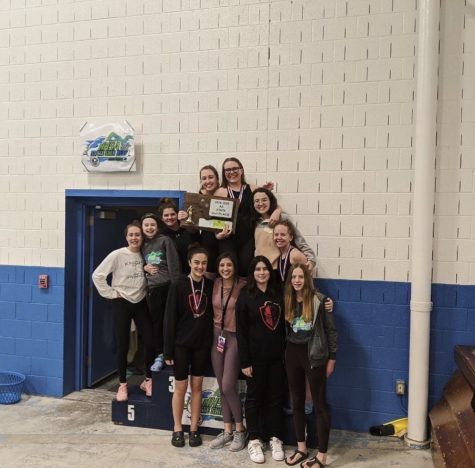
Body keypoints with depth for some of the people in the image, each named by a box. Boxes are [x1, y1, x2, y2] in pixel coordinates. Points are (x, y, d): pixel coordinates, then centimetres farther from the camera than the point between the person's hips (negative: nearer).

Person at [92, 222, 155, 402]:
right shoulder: (117, 255, -10)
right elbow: (97, 275, -12)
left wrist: (146, 291, -4)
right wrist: (111, 293, -11)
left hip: (141, 303, 3)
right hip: (122, 304, -3)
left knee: (150, 342, -1)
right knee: (123, 346, 4)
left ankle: (148, 380, 20)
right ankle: (122, 385, 19)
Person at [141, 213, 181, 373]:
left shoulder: (165, 240, -2)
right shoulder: (142, 245, 14)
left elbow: (174, 263, -8)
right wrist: (144, 268, 0)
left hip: (168, 286, -4)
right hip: (152, 288, 5)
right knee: (156, 322, 8)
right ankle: (160, 355, 17)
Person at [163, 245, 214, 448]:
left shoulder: (210, 286, 0)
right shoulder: (178, 285, -9)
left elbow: (212, 315, 6)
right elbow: (170, 318, -9)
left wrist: (214, 341, 1)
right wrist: (168, 349, -11)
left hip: (202, 343, 3)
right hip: (181, 344, -3)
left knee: (197, 386, 11)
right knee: (180, 387, 6)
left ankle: (194, 429, 22)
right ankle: (177, 429, 22)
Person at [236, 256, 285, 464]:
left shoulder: (278, 294, 6)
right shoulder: (245, 296, -5)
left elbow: (283, 325, 10)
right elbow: (241, 331, -8)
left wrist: (286, 353, 4)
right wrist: (244, 361, -12)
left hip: (277, 356, 3)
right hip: (255, 356, -3)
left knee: (275, 397, 11)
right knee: (254, 397, 8)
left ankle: (274, 438, 24)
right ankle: (254, 440, 20)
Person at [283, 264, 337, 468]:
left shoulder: (319, 300, -10)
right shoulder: (287, 301, 4)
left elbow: (331, 330, -6)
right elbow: (285, 328, 10)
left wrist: (331, 359, -6)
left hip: (314, 355, -5)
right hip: (292, 354, 5)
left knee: (319, 403, 2)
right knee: (297, 401, 14)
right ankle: (301, 448, 28)